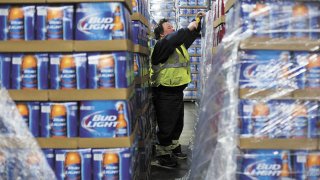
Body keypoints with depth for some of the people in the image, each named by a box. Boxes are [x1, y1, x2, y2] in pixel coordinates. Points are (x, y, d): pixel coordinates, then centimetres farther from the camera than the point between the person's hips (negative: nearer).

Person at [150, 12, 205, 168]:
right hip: (165, 94, -9)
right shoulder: (161, 45, -15)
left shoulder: (180, 44, 12)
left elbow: (193, 35, 25)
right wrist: (188, 28, -28)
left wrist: (198, 21, 12)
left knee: (178, 124, 22)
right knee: (166, 126, -1)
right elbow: (172, 39, -37)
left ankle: (174, 148, 39)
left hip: (177, 91, 9)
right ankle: (162, 156, 13)